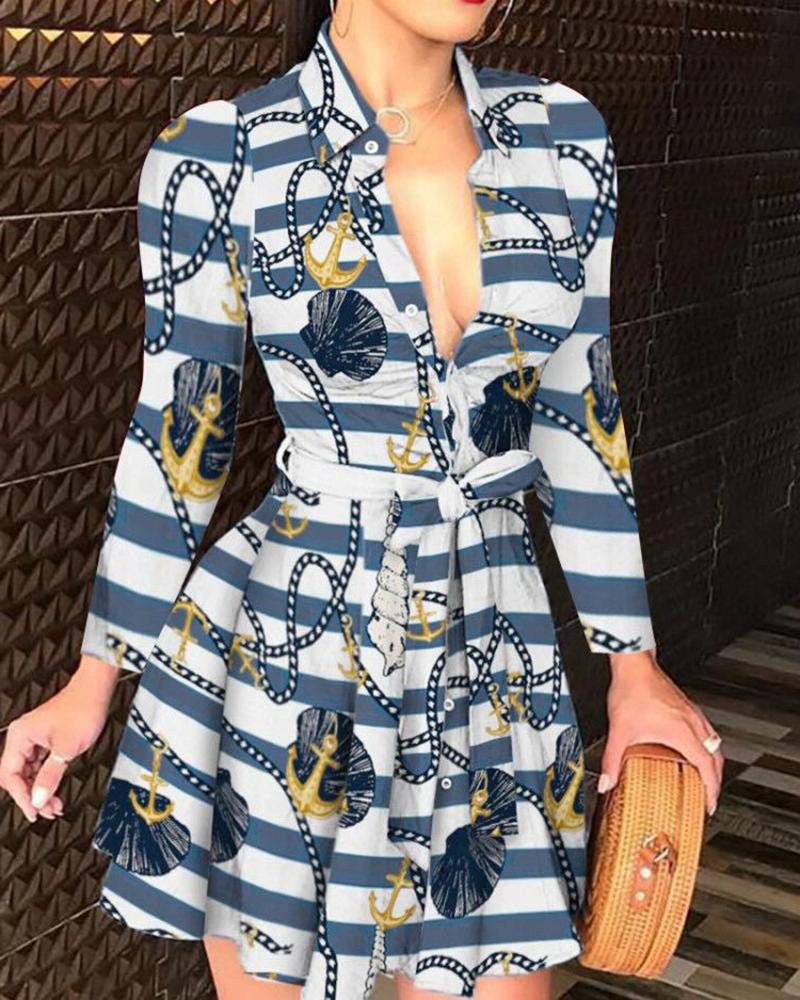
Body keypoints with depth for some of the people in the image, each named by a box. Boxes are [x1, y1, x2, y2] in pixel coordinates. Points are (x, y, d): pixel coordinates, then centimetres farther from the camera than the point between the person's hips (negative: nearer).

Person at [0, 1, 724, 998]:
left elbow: (579, 419, 7)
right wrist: (93, 680, 4)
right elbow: (177, 436, 0)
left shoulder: (563, 135, 1)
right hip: (282, 653, -2)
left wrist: (634, 666, 10)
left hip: (494, 662, 3)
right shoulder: (218, 157, -8)